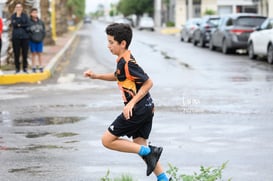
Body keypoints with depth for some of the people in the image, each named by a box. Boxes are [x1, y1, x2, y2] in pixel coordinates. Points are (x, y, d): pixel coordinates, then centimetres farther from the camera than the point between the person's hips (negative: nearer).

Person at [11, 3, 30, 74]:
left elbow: (28, 24, -4)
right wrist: (17, 16, -14)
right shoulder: (13, 16, 6)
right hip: (16, 37, 0)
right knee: (16, 53, 1)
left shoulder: (25, 15, 7)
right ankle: (17, 68, 9)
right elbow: (13, 24, -9)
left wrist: (19, 25, -10)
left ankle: (25, 68, 10)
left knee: (25, 53, 2)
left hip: (25, 36, 0)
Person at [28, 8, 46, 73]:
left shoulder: (41, 22, 5)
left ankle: (40, 67, 13)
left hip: (39, 41, 3)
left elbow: (44, 31, 7)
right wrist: (32, 38, -12)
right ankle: (34, 67, 11)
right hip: (32, 41, -2)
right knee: (33, 54, 5)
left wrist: (41, 38, -4)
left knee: (39, 54, 7)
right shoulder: (29, 22, -7)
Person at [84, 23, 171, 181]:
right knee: (140, 146, 14)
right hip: (146, 108, 10)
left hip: (138, 110, -10)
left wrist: (131, 103, -23)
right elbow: (118, 76, 31)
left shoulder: (127, 63, -18)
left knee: (107, 140, -3)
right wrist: (97, 76, 19)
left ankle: (149, 152, -7)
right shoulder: (122, 60, 11)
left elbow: (148, 82, -20)